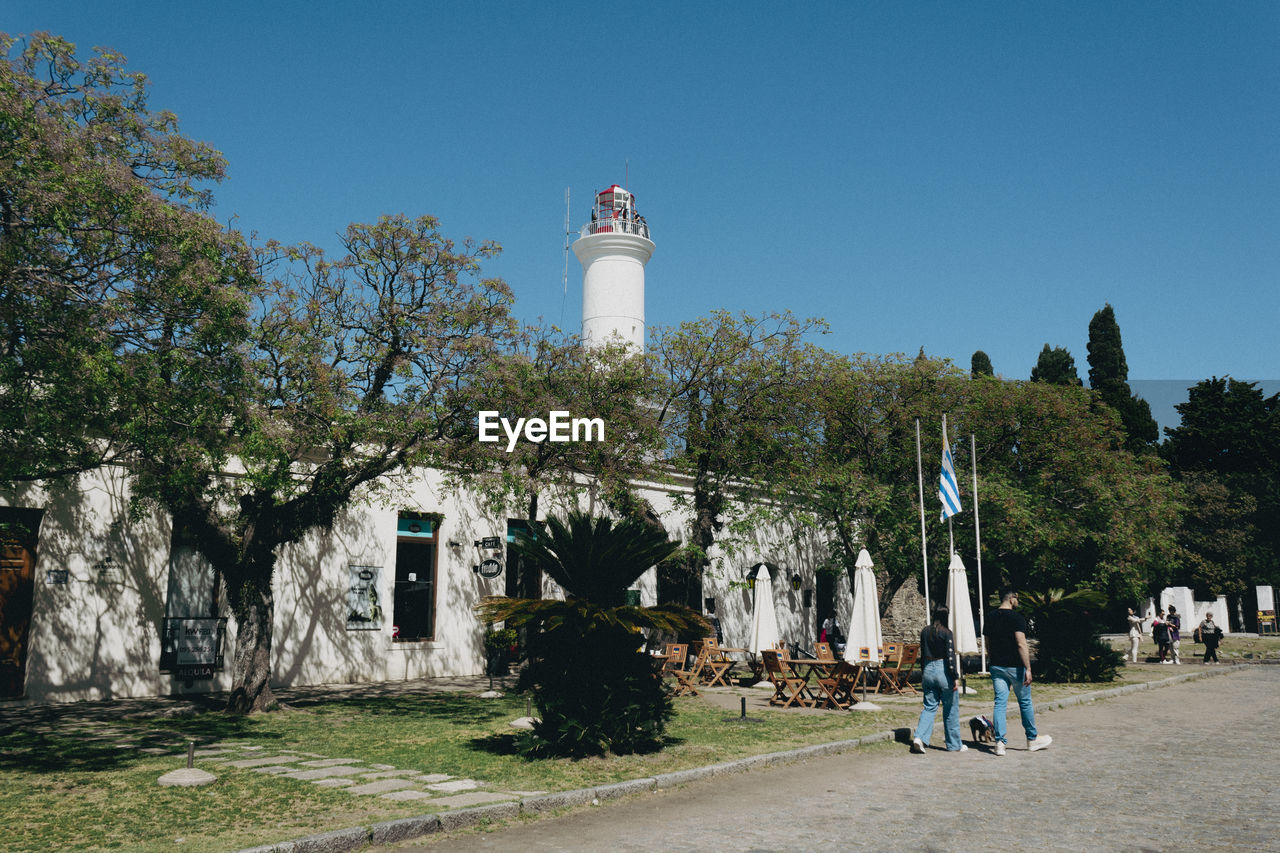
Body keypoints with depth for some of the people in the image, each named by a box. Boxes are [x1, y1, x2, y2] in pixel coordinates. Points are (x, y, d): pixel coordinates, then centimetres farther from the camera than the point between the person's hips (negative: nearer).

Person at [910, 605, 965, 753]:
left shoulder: (925, 631, 6)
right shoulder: (946, 633, -12)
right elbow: (950, 657, -16)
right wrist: (955, 677, -12)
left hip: (928, 670, 5)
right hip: (944, 672, -5)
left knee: (929, 707, 10)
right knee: (951, 709, 8)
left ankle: (919, 737, -8)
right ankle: (954, 745, 17)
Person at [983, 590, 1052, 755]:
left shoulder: (991, 619, 8)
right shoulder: (1016, 617, -11)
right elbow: (1021, 644, -18)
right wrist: (1028, 669, -17)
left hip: (996, 666, 5)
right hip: (1015, 667, -5)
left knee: (1000, 703, 4)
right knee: (1025, 703, 10)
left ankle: (999, 742, -2)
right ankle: (1032, 739, 23)